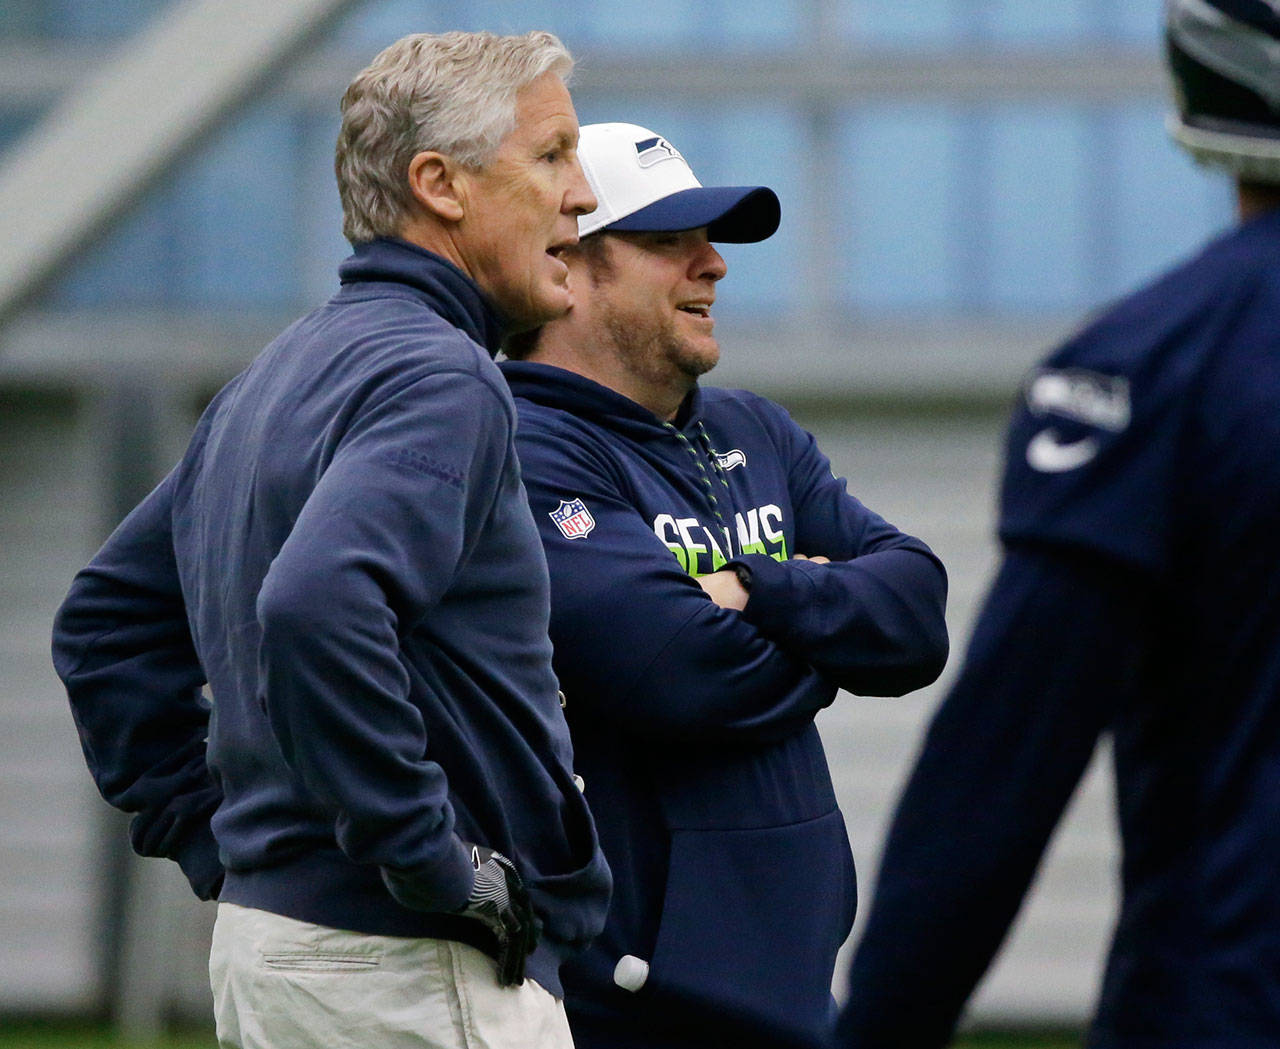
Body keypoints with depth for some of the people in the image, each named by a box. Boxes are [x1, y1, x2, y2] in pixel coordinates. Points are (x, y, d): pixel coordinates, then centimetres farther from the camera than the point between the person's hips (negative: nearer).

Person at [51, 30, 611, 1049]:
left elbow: (106, 619, 26)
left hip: (266, 932, 10)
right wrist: (433, 859, -24)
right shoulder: (437, 377, -14)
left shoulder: (274, 378, 17)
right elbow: (318, 609, -32)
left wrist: (212, 827, 20)